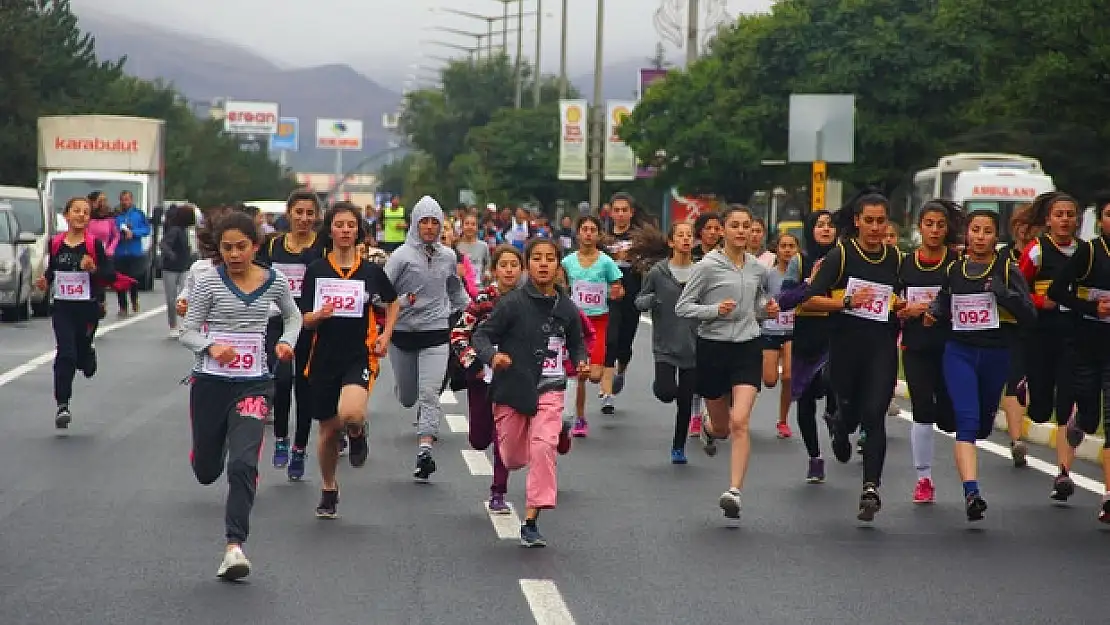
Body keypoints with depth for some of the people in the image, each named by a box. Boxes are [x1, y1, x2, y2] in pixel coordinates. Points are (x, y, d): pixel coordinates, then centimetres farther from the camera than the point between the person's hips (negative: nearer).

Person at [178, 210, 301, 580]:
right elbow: (188, 333, -2)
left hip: (254, 385, 0)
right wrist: (212, 347, -23)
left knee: (243, 465, -17)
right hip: (210, 383, 0)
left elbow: (293, 316, 21)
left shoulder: (274, 282, 1)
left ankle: (234, 547, -14)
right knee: (206, 472, 12)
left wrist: (288, 341, 1)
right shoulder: (208, 282, -5)